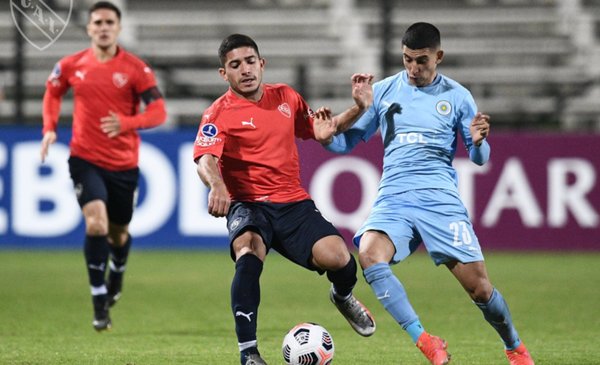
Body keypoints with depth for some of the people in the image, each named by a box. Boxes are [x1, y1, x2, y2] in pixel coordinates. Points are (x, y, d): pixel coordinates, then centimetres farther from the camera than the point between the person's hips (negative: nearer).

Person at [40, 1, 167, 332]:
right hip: (85, 159, 0)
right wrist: (49, 128, 4)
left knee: (118, 232, 13)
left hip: (124, 164, 1)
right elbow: (53, 92, 19)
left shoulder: (135, 68, -8)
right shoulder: (71, 66, -1)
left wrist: (126, 123, -29)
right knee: (96, 222, -21)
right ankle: (100, 305, -14)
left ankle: (115, 280, 48)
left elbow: (158, 112, -11)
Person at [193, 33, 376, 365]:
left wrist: (358, 108, 11)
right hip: (247, 204, -3)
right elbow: (205, 160, -22)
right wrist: (216, 185, -45)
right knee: (249, 254, -36)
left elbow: (320, 131, 26)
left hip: (293, 203, 3)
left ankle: (343, 297, 20)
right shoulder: (218, 113, -5)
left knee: (337, 258, -20)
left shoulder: (286, 97, 11)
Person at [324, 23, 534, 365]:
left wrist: (478, 142, -13)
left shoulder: (457, 96, 6)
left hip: (440, 196, -1)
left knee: (479, 286, -6)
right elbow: (348, 141, 15)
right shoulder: (383, 91, 10)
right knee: (369, 253, -30)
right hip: (393, 198, 1)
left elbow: (479, 158, 10)